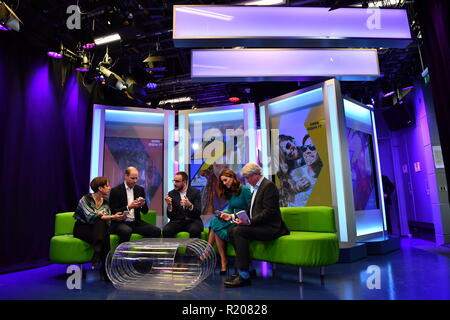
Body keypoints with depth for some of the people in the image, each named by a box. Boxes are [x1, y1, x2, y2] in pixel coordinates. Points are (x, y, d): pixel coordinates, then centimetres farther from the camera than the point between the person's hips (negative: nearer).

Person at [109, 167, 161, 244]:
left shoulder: (140, 189, 9)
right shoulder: (115, 190, -3)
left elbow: (145, 211, 10)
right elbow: (113, 212, -8)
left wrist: (142, 205, -13)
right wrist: (128, 207, -22)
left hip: (136, 222, 4)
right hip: (120, 223, -4)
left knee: (156, 231, -18)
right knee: (127, 231, -37)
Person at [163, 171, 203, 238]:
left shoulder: (195, 192, 0)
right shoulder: (171, 194, 5)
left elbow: (198, 213, -8)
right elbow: (170, 216, 2)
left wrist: (190, 205, -28)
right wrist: (169, 205, -18)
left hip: (192, 221, -2)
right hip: (177, 221, 2)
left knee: (194, 230, -33)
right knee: (166, 230, -27)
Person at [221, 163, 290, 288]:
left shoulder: (268, 185, -11)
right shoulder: (256, 188, 20)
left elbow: (269, 212, -20)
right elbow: (250, 211, 21)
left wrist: (249, 222, -26)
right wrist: (232, 216, 10)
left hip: (270, 228, -10)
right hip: (259, 226, 10)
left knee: (239, 231, -25)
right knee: (231, 231, -1)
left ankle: (244, 275, -21)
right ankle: (246, 267, 2)